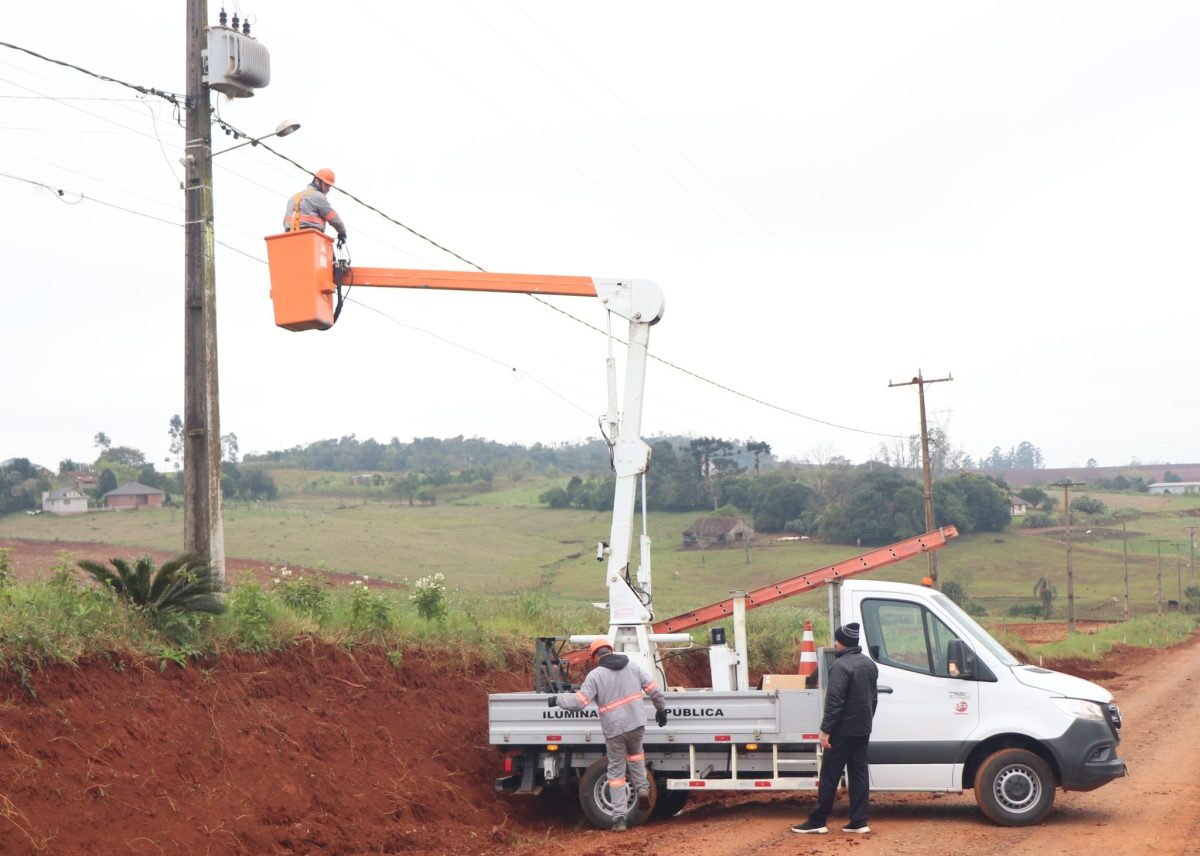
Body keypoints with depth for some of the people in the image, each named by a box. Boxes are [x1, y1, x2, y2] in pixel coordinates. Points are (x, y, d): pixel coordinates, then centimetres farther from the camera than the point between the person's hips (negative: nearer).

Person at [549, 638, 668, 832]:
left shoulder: (595, 675, -8)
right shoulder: (632, 666, 4)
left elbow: (579, 702, -13)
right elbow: (653, 688, 5)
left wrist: (557, 700, 3)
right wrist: (661, 709, 21)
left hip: (614, 730, -3)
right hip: (637, 725, 3)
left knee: (616, 771, 9)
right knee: (635, 752, 34)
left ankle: (620, 818, 6)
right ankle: (642, 788, 15)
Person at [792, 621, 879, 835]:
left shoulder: (841, 666, -18)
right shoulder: (869, 664, 11)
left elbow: (834, 701, -22)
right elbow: (874, 698, 19)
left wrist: (826, 730, -19)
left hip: (843, 731, -8)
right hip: (863, 730, 8)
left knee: (829, 776, -2)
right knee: (859, 773, 10)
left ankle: (817, 821, 2)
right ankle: (859, 821, 8)